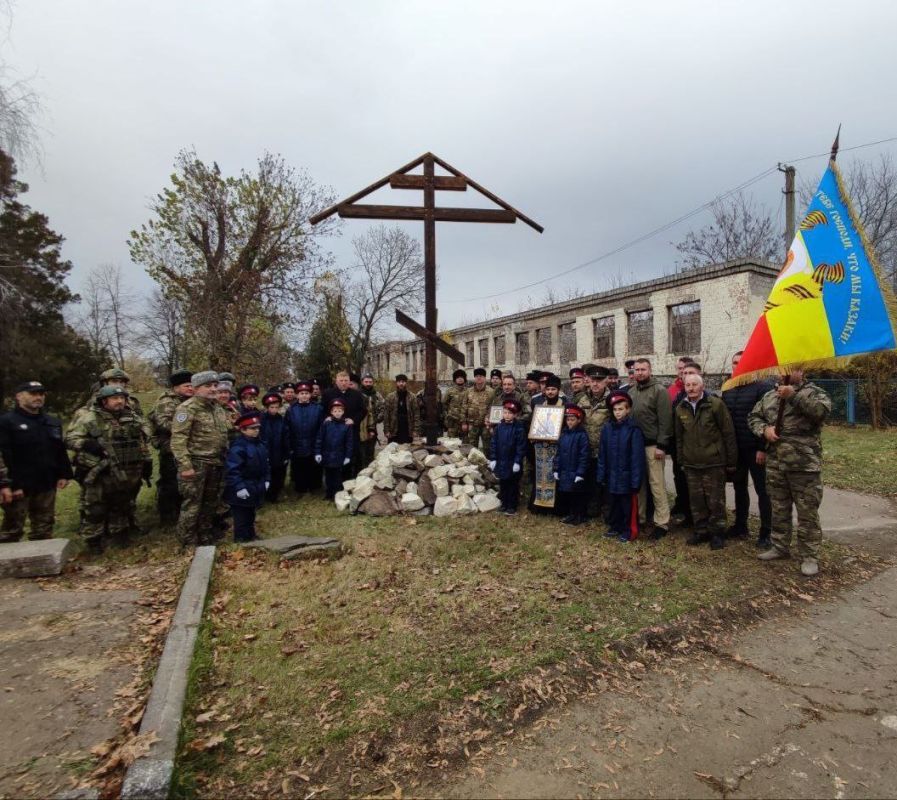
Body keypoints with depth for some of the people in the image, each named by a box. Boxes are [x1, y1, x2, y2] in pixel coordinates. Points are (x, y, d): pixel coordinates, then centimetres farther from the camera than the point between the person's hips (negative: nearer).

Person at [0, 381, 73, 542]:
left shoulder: (53, 422, 14)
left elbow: (60, 451, 16)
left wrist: (64, 474, 8)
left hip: (46, 485, 6)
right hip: (18, 487, -6)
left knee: (44, 528, 13)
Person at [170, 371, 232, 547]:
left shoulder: (218, 407, 13)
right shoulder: (187, 408, -13)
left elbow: (226, 432, 22)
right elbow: (178, 439, -19)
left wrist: (225, 457, 18)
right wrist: (185, 465, -24)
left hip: (216, 464, 8)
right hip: (196, 463, -8)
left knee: (211, 502, 17)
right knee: (192, 503, -1)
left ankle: (205, 536, 31)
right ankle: (188, 542, 12)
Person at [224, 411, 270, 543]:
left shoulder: (260, 444, 6)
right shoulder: (238, 447, -23)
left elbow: (265, 465, 16)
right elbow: (232, 470, -27)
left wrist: (266, 480, 10)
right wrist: (239, 487, -28)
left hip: (255, 489, 9)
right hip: (242, 491, -8)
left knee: (250, 517, 23)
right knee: (241, 520, 2)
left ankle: (251, 537, 35)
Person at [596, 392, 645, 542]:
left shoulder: (634, 429, -14)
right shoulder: (607, 428, 1)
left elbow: (637, 456, -14)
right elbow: (602, 454, 5)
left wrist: (636, 480, -14)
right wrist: (601, 475, 3)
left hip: (626, 476, -5)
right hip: (611, 476, 5)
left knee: (628, 505, 8)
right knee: (612, 503, 18)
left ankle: (629, 531, 22)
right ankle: (614, 527, 34)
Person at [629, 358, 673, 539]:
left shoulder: (659, 390, -6)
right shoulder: (630, 391, 12)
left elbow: (665, 420, -11)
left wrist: (661, 445, -16)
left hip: (652, 445, -6)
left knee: (656, 484, -4)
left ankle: (662, 522, 4)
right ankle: (639, 517, 22)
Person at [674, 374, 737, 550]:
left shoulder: (716, 404, -7)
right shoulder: (680, 408, 7)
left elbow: (729, 433, -6)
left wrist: (731, 461, -5)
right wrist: (681, 461, 12)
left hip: (714, 463, -4)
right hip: (691, 464, 4)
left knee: (716, 500, 4)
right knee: (696, 501, 9)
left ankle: (717, 533, 18)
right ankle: (701, 531, 23)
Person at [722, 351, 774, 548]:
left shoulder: (763, 387, -9)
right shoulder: (727, 390, 11)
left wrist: (763, 448, -18)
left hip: (755, 449, -6)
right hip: (734, 449, 6)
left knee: (762, 490, 2)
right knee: (739, 487, 15)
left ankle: (766, 533, 9)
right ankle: (740, 525, 27)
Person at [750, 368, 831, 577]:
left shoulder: (813, 392, -1)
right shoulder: (769, 396, 13)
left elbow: (822, 410, -21)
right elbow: (753, 417, 15)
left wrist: (794, 396, -26)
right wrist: (764, 429, -5)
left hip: (805, 464, -5)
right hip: (775, 464, 5)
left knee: (807, 512, 2)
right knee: (779, 509, 16)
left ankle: (809, 556, 12)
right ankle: (780, 546, 30)